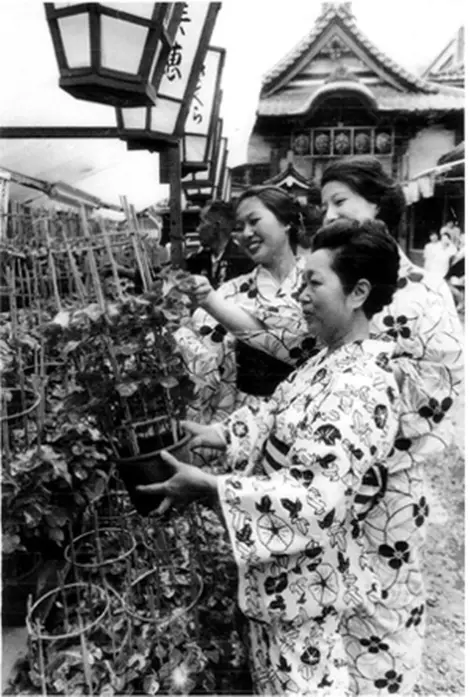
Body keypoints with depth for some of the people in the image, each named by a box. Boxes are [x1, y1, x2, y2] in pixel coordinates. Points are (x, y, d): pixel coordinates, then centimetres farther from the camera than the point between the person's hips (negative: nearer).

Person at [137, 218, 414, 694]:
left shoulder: (362, 386, -29)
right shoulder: (331, 360, 3)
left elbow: (315, 500, -34)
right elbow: (278, 413, 15)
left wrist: (207, 487, -30)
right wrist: (220, 434, 6)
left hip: (315, 586, -9)